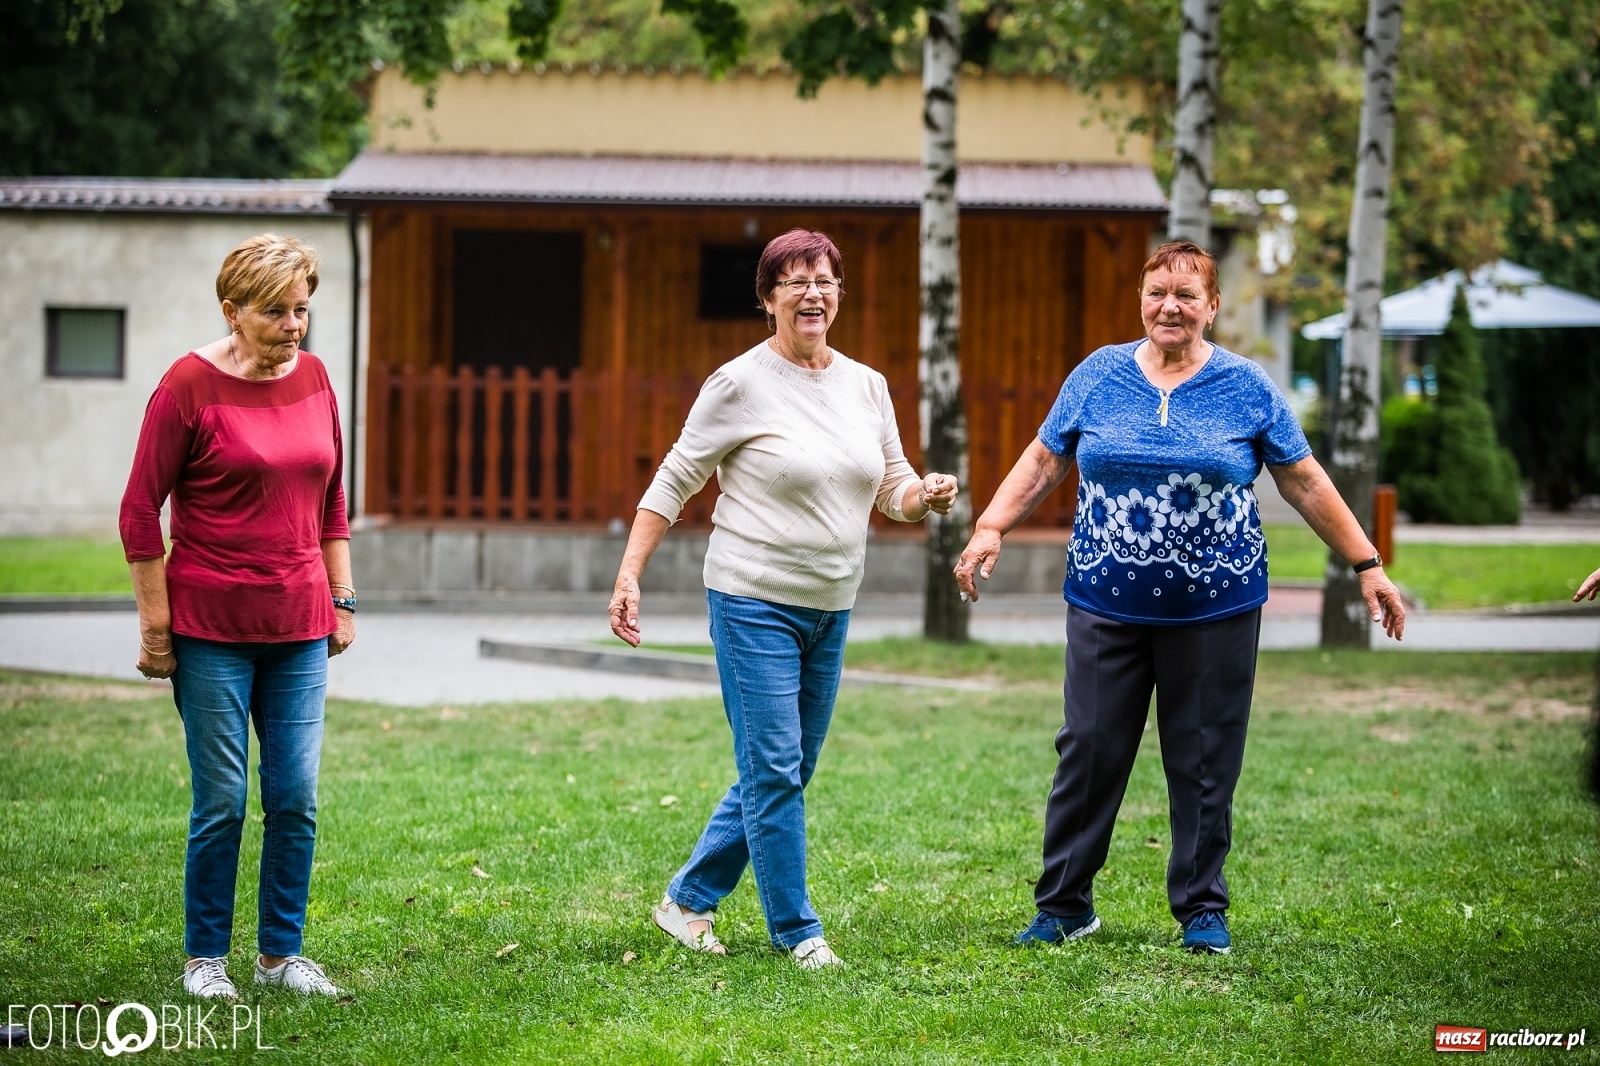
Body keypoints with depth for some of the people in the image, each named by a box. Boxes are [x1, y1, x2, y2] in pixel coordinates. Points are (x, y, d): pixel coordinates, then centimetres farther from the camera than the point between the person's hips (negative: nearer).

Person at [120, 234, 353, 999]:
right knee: (221, 800, -1)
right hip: (211, 627, -5)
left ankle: (281, 954, 16)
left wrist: (341, 598, 13)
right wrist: (155, 626, -8)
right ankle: (204, 957, 13)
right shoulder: (190, 385, -9)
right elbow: (140, 511, -7)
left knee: (296, 798, 4)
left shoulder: (312, 377, 7)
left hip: (298, 627, 5)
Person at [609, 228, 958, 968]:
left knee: (786, 774, 11)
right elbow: (675, 480, -4)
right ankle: (795, 929, 2)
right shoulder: (741, 384, -8)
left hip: (830, 608, 6)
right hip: (754, 602, -6)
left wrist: (927, 495, -10)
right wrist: (629, 573, -11)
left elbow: (891, 487, 14)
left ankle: (688, 899, 24)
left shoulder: (867, 385, 9)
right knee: (773, 770, -7)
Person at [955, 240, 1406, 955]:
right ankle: (1063, 905, 11)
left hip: (1214, 608, -1)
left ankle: (1202, 909, 16)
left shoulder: (1247, 388, 2)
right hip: (1106, 605, 1)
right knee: (1089, 751, 1)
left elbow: (1305, 483, 5)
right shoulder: (1098, 375, 5)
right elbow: (1043, 462, 10)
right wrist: (990, 530, -2)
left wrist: (1367, 566, 4)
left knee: (1204, 762, 4)